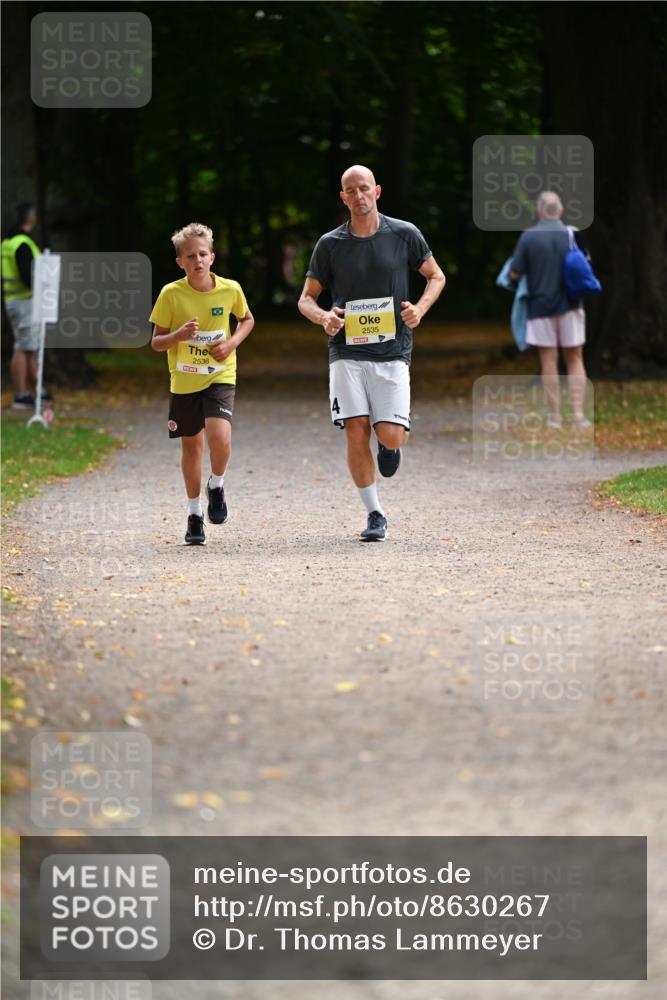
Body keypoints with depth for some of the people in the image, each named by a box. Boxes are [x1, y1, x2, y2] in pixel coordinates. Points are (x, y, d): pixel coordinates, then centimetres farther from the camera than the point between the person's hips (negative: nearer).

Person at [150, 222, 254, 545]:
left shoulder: (230, 289, -7)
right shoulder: (171, 294, -10)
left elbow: (247, 319, 13)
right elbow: (156, 342, -3)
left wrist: (232, 342, -6)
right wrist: (178, 335, -24)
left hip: (219, 376, -1)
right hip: (184, 380, 1)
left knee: (219, 437, -22)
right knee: (191, 445, 9)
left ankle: (216, 485, 10)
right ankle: (194, 513, 26)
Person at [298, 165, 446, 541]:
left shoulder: (404, 234, 3)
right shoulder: (330, 244, 4)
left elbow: (436, 276, 14)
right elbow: (306, 298, 11)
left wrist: (420, 308, -6)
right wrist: (323, 317, -12)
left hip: (392, 352, -1)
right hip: (347, 352, 1)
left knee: (392, 437, -12)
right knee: (356, 432, -11)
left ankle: (389, 445, 28)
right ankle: (375, 515, 3)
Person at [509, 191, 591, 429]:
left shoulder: (529, 237, -9)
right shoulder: (572, 235, -2)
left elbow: (515, 274, -8)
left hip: (541, 305, -1)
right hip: (569, 306, 1)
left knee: (549, 361, 4)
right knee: (574, 359, 8)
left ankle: (554, 416, 6)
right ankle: (578, 414, -1)